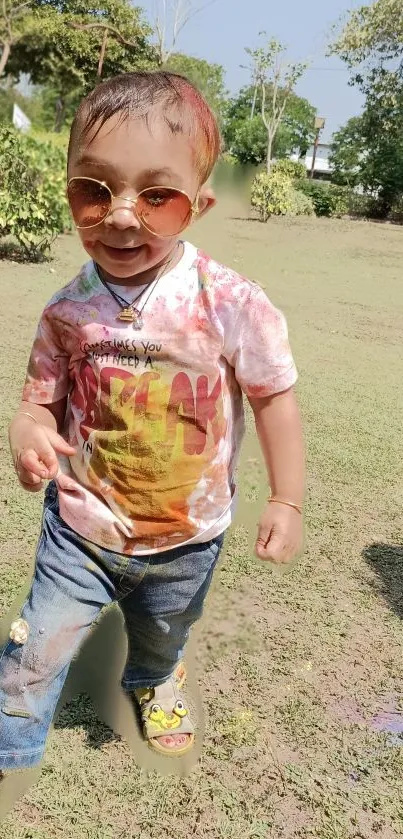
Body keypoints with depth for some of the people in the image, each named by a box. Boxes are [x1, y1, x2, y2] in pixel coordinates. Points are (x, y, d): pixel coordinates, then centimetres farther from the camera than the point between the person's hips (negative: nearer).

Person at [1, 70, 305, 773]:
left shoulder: (231, 305, -23)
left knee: (163, 636, 29)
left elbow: (273, 396, -11)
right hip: (83, 528, 0)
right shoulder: (68, 312, -14)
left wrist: (287, 500, -10)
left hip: (187, 536, 0)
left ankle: (152, 683, 64)